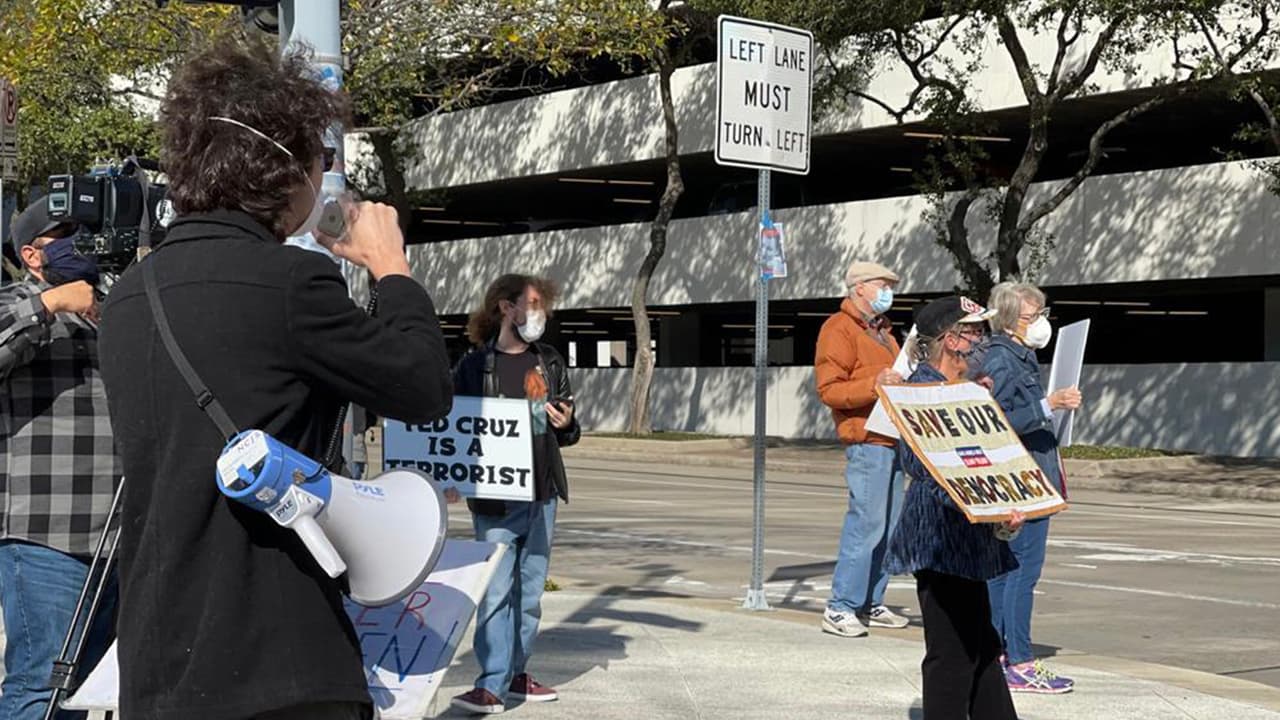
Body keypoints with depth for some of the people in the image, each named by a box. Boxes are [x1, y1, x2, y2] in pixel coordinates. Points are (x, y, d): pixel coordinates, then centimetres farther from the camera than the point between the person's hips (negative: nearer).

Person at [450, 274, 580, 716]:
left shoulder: (550, 363, 12)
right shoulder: (475, 365, -2)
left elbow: (566, 432, 19)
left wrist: (566, 425, -2)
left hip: (542, 495, 5)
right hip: (495, 498, -5)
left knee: (530, 591, 10)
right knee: (496, 592, -8)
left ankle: (517, 674, 20)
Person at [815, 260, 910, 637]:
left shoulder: (881, 330, 25)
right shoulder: (839, 329, -6)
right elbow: (829, 390, -14)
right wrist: (873, 384, -25)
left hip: (892, 440, 10)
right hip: (867, 441, -10)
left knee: (888, 525, 10)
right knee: (867, 523, -13)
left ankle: (871, 603, 16)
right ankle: (840, 608, -10)